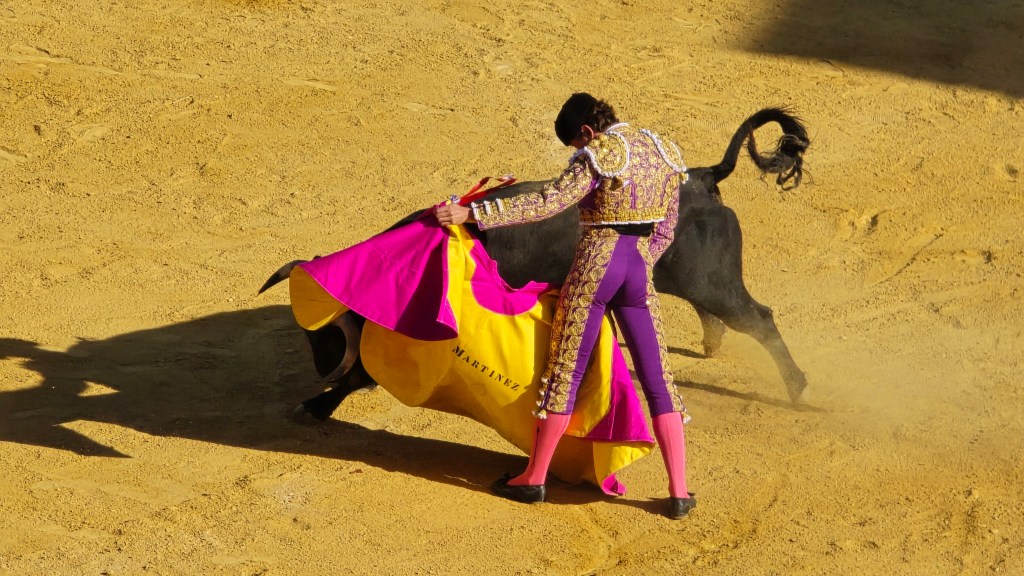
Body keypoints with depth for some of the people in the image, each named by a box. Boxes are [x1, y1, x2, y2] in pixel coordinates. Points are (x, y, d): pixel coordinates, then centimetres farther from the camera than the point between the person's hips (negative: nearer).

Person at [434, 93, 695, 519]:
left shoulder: (599, 155, -10)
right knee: (657, 379, 6)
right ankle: (679, 492, 2)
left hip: (595, 264, -5)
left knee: (565, 371, 5)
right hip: (639, 269, 5)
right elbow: (664, 231, 14)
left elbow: (547, 203, -19)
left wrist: (474, 214, -21)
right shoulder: (663, 153, 10)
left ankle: (534, 479, 14)